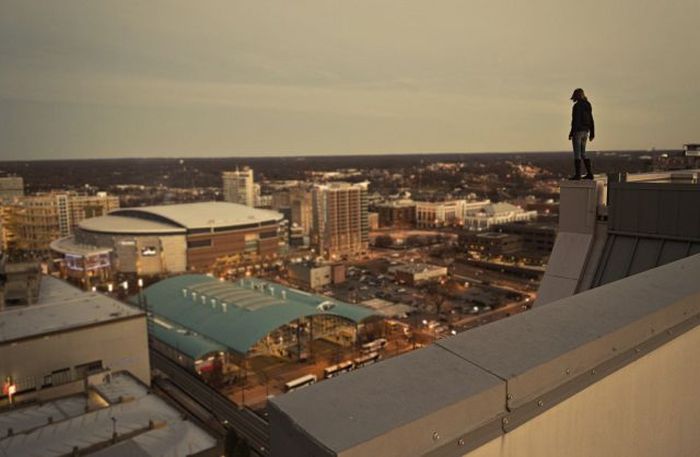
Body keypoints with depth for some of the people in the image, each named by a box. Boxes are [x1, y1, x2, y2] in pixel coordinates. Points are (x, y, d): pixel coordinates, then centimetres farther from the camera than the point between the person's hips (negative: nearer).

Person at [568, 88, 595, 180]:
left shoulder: (577, 105, -12)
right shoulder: (588, 106, 15)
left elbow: (575, 120, -18)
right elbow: (591, 121, 15)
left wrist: (571, 133, -17)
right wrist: (592, 133, 18)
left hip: (578, 131, -8)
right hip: (585, 131, 8)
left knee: (577, 153, -5)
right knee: (583, 153, 12)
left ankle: (577, 175, -6)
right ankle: (590, 173, 9)